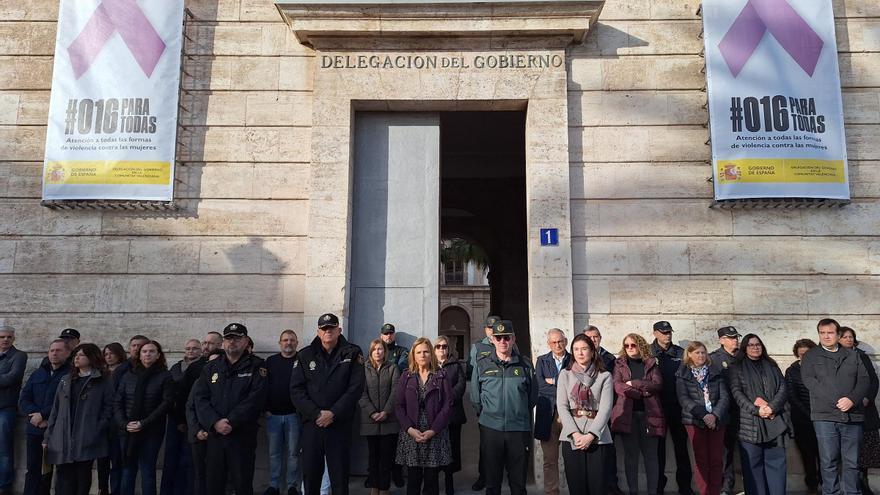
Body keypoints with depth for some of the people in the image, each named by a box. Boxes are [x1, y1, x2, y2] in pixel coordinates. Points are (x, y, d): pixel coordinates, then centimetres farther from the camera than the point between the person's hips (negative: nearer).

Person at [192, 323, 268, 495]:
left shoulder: (256, 367, 0)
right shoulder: (211, 368, 12)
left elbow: (255, 399, -11)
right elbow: (200, 398, 2)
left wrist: (231, 421, -18)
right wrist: (215, 422, -13)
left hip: (243, 436, -3)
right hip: (214, 434, 4)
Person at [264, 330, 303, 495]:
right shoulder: (270, 361, 8)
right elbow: (263, 385, 8)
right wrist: (266, 409, 0)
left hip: (294, 415, -2)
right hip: (273, 414, 2)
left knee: (294, 453, 3)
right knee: (274, 453, 9)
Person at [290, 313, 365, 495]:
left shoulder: (352, 354, 2)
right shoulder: (305, 355, 6)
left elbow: (355, 388, -6)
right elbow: (296, 390, -1)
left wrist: (333, 413, -14)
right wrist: (316, 414, -12)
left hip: (340, 425, -1)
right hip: (311, 424, 2)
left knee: (340, 477, 3)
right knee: (310, 475, 8)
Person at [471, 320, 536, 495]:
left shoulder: (525, 365, 2)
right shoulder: (482, 364, 1)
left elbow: (532, 397, 10)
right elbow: (475, 397, 8)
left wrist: (519, 413, 9)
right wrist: (488, 414, 7)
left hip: (519, 429, 0)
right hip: (490, 428, 0)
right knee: (492, 481, 10)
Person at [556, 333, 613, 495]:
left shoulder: (604, 376, 5)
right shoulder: (565, 374, 8)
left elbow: (606, 408, -4)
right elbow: (562, 406, 0)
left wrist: (591, 435, -14)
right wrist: (575, 434, -12)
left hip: (597, 437, -1)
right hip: (571, 437, 1)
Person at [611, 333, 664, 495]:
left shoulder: (651, 363, 11)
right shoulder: (620, 364, 10)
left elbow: (657, 384, -4)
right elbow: (617, 386, -5)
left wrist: (633, 383, -10)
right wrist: (642, 392, -13)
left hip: (649, 413, 0)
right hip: (627, 414, 0)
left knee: (651, 455, 1)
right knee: (630, 455, 4)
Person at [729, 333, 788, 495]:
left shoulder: (771, 366, 18)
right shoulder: (737, 368, 8)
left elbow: (783, 388, 7)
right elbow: (736, 393, -3)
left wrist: (771, 406, -10)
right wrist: (756, 410, -15)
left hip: (774, 420, 3)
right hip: (750, 423, -3)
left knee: (776, 463, 2)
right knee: (752, 465, -3)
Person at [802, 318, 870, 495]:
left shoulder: (853, 355, 15)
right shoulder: (811, 356, 7)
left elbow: (864, 380, 6)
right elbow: (809, 380, -4)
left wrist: (852, 399, -12)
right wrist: (837, 401, -13)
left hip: (853, 415, 2)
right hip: (825, 416, -2)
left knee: (852, 462, 4)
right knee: (829, 462, 0)